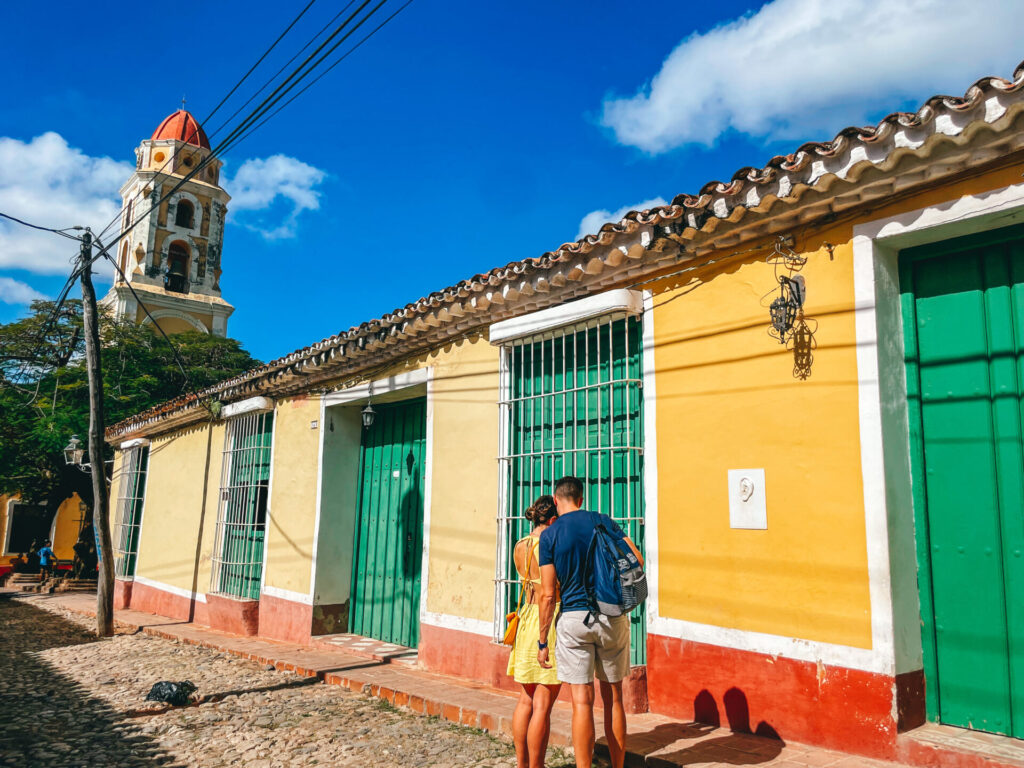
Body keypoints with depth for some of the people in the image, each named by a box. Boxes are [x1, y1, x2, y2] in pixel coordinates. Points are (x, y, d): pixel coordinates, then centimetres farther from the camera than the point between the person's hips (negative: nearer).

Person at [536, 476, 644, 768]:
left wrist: (542, 642, 0)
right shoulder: (603, 521, 4)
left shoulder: (549, 535, -3)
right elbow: (637, 560, -3)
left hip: (574, 618, -2)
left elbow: (548, 594, -6)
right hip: (613, 617, 3)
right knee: (613, 700, 13)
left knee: (582, 702, 0)